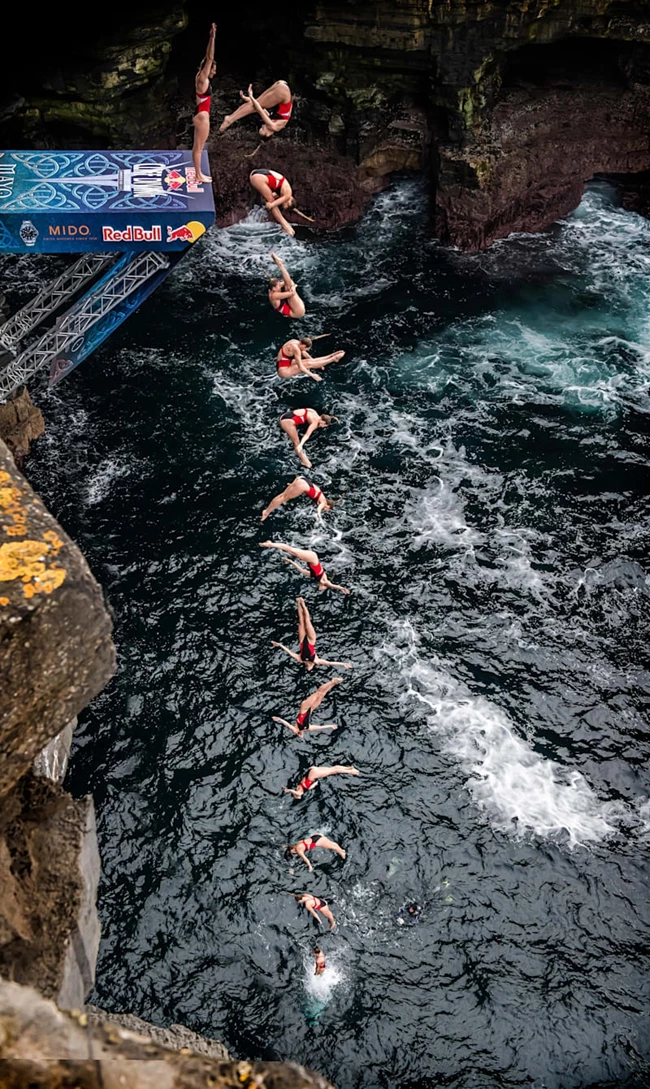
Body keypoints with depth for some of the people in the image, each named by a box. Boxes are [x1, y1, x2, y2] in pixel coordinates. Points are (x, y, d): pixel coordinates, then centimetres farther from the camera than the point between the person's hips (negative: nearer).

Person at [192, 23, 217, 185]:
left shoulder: (202, 78, 8)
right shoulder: (202, 79, -16)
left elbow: (208, 57, 14)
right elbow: (209, 59, -21)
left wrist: (211, 38, 13)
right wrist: (213, 38, -21)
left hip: (201, 115, 10)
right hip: (202, 116, -10)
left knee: (198, 147, 14)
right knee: (198, 147, -3)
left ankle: (199, 174, 20)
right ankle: (199, 176, 3)